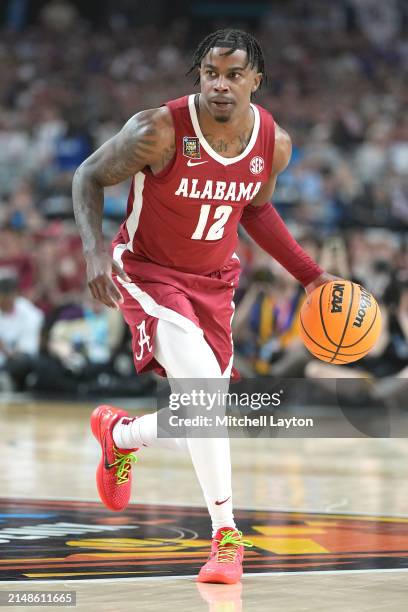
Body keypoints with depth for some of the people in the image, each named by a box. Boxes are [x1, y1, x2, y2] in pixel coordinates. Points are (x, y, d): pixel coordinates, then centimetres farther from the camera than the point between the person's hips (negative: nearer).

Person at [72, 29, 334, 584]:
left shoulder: (274, 144, -8)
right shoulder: (159, 132, -23)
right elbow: (89, 177, -10)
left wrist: (311, 275, 8)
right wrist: (95, 249, -25)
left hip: (214, 281, 5)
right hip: (147, 272, -5)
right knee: (202, 379, -28)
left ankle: (118, 433, 38)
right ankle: (226, 535, -17)